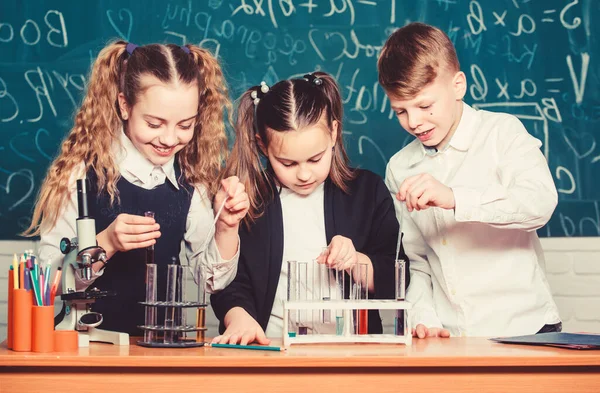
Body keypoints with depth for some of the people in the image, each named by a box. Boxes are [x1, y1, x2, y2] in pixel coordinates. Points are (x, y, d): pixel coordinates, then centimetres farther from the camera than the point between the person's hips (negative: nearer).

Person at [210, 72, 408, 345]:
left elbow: (393, 282, 11)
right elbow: (229, 284, 1)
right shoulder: (243, 196, 4)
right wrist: (239, 318, -19)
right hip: (268, 349, 0)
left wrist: (356, 263, -8)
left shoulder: (368, 192, 8)